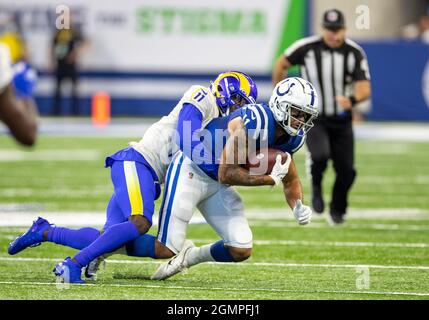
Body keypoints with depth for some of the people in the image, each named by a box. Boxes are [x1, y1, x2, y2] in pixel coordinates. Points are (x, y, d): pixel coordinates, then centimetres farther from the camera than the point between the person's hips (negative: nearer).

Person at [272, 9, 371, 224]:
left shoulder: (355, 53, -11)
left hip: (341, 120, 2)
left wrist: (352, 100, -40)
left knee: (346, 170, 1)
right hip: (313, 118, -2)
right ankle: (316, 184, 7)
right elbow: (281, 64, 4)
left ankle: (337, 211, 29)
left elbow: (365, 89, -18)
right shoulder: (307, 48, -14)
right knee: (320, 155, -29)